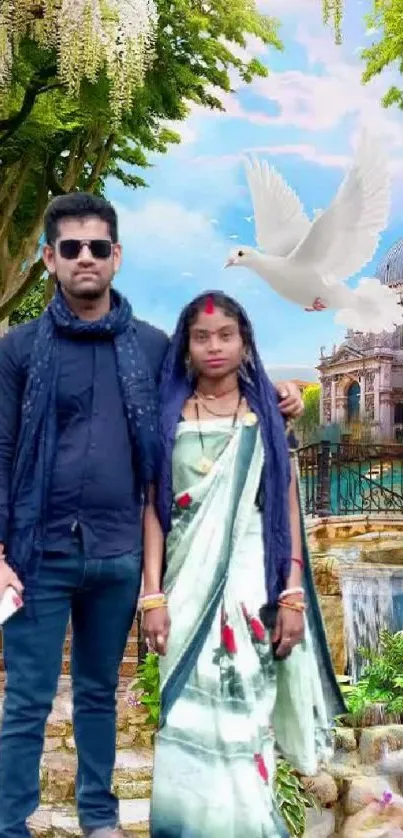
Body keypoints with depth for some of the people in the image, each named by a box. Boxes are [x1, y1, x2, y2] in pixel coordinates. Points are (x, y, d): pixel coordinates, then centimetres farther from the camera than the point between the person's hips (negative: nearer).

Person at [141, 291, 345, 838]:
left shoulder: (266, 416, 6)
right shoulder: (170, 416, 6)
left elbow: (288, 511, 3)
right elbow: (154, 508, 2)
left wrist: (294, 596, -4)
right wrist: (153, 596, -6)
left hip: (252, 585, 0)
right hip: (190, 586, 0)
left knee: (246, 711, 0)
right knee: (189, 715, 0)